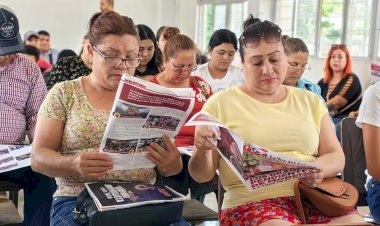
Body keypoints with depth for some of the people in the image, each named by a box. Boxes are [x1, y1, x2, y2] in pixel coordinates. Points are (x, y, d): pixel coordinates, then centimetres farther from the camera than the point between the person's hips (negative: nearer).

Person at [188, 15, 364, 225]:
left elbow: (336, 157, 15)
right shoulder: (220, 103, 5)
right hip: (252, 200, -4)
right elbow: (202, 175, 5)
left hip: (312, 196, 4)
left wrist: (319, 168, -9)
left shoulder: (310, 101, 16)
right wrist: (201, 151, -19)